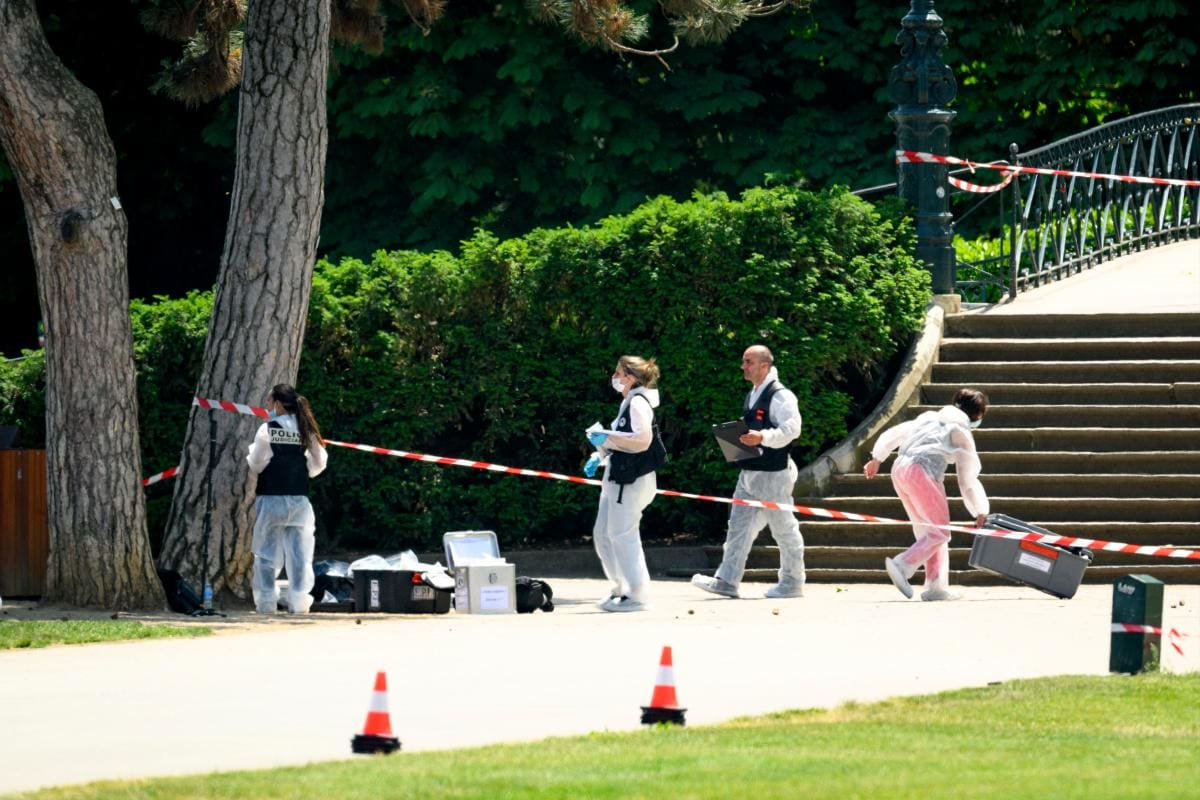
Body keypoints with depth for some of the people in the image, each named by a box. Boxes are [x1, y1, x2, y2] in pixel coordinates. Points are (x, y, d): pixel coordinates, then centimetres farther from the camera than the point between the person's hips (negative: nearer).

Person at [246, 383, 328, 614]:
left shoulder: (267, 429, -9)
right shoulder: (305, 430, 2)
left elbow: (256, 464, -9)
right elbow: (319, 463, 6)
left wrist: (251, 452, 12)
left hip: (271, 498, -3)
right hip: (299, 497, 3)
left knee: (267, 551, 4)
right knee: (299, 551, 4)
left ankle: (266, 601, 3)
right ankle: (299, 601, 0)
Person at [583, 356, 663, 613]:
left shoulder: (638, 403, -13)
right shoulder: (628, 403, 18)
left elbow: (642, 439, -24)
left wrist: (607, 439, -19)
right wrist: (600, 456, 14)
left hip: (632, 480, -11)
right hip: (618, 477, 11)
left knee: (622, 535, -8)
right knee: (602, 534, 12)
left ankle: (637, 594, -3)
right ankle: (622, 588, 19)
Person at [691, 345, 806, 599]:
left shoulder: (780, 396, -14)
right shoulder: (753, 396, 16)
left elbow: (791, 429, -22)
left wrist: (762, 437, -32)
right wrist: (739, 439, 10)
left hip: (773, 474, -9)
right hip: (750, 472, 9)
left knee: (784, 527, 1)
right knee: (739, 525, 5)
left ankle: (792, 583, 10)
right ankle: (727, 581, 5)